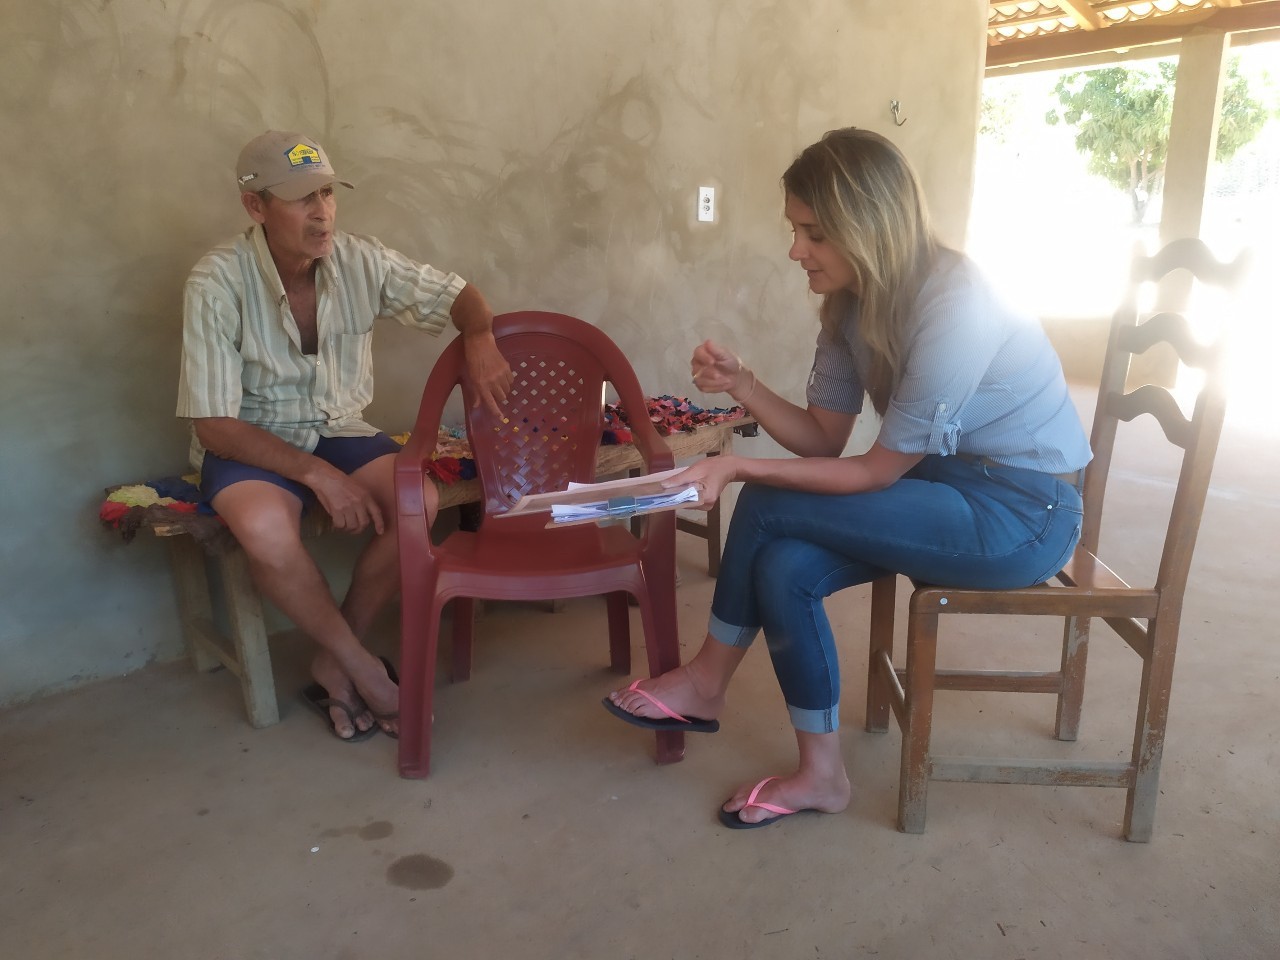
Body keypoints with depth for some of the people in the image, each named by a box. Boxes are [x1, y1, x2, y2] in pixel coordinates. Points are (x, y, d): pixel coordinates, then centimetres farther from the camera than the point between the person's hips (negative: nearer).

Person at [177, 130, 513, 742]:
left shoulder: (359, 260, -7)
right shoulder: (217, 283, -18)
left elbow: (457, 295, 5)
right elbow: (215, 425, -18)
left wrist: (480, 339, -20)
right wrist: (317, 473, -28)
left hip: (338, 429, 4)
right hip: (249, 442, -3)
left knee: (419, 503, -26)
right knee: (267, 529, -37)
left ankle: (333, 663, -5)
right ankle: (364, 669, -12)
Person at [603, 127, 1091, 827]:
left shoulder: (953, 309, -27)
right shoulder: (854, 301, -2)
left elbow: (876, 472, -21)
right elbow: (823, 438, 0)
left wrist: (740, 469, -23)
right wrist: (742, 384, -15)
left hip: (1022, 512, -7)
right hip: (949, 482, 8)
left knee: (769, 508, -18)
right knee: (783, 567, -16)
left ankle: (708, 682, 5)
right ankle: (820, 773, 1)